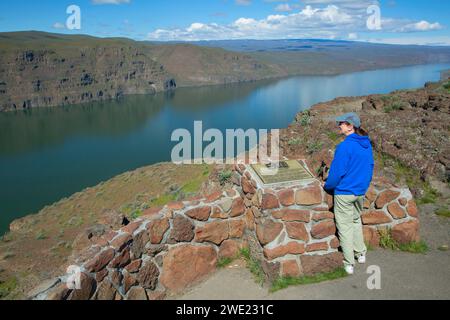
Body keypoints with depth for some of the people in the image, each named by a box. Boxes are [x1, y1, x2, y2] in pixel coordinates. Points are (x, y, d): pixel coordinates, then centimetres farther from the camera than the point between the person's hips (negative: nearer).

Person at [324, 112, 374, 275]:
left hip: (344, 193, -7)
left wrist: (328, 186, -2)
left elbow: (337, 172, -19)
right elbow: (370, 166, 11)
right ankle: (361, 253, 36)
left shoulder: (345, 146, -22)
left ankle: (349, 264, 14)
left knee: (345, 226, 5)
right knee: (356, 220, 26)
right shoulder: (367, 144, 1)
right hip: (361, 191, 7)